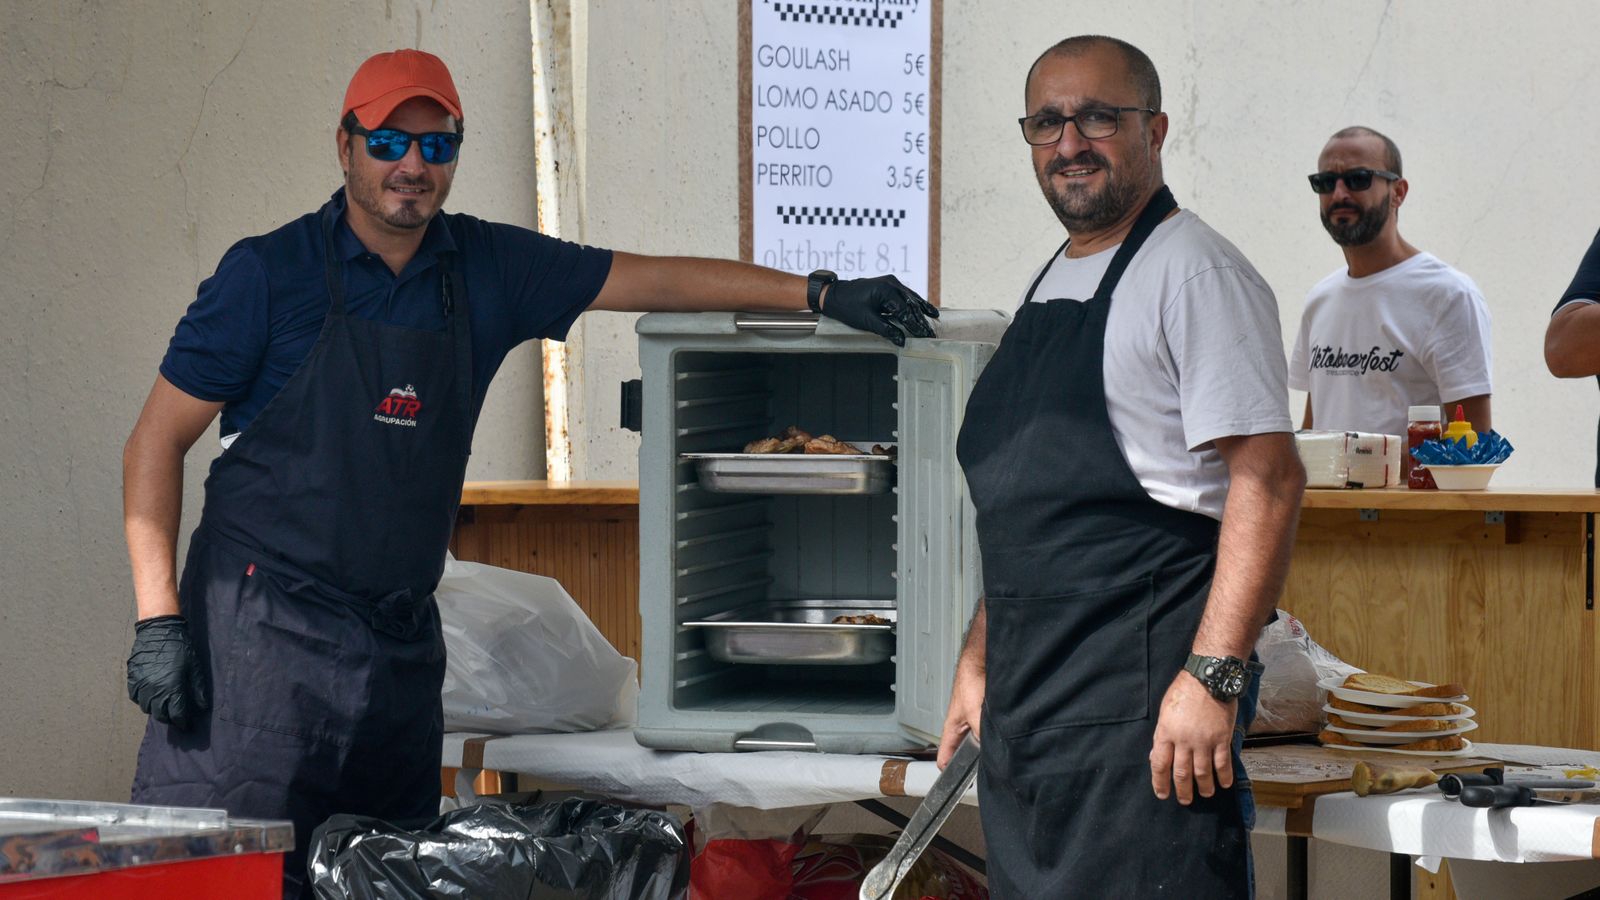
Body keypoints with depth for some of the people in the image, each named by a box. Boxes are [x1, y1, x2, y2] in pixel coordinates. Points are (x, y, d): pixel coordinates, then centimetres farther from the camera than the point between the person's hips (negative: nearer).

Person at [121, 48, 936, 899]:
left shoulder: (487, 270, 9)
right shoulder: (269, 272, -3)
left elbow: (654, 279, 13)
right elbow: (158, 439, -1)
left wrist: (819, 293, 4)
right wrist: (158, 619, -10)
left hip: (400, 639, 5)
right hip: (263, 629, -5)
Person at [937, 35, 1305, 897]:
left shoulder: (1192, 272, -9)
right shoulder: (1046, 291, 19)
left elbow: (1267, 480, -17)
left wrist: (1213, 676, -23)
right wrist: (978, 656, 20)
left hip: (1142, 695, -9)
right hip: (1027, 693, 9)